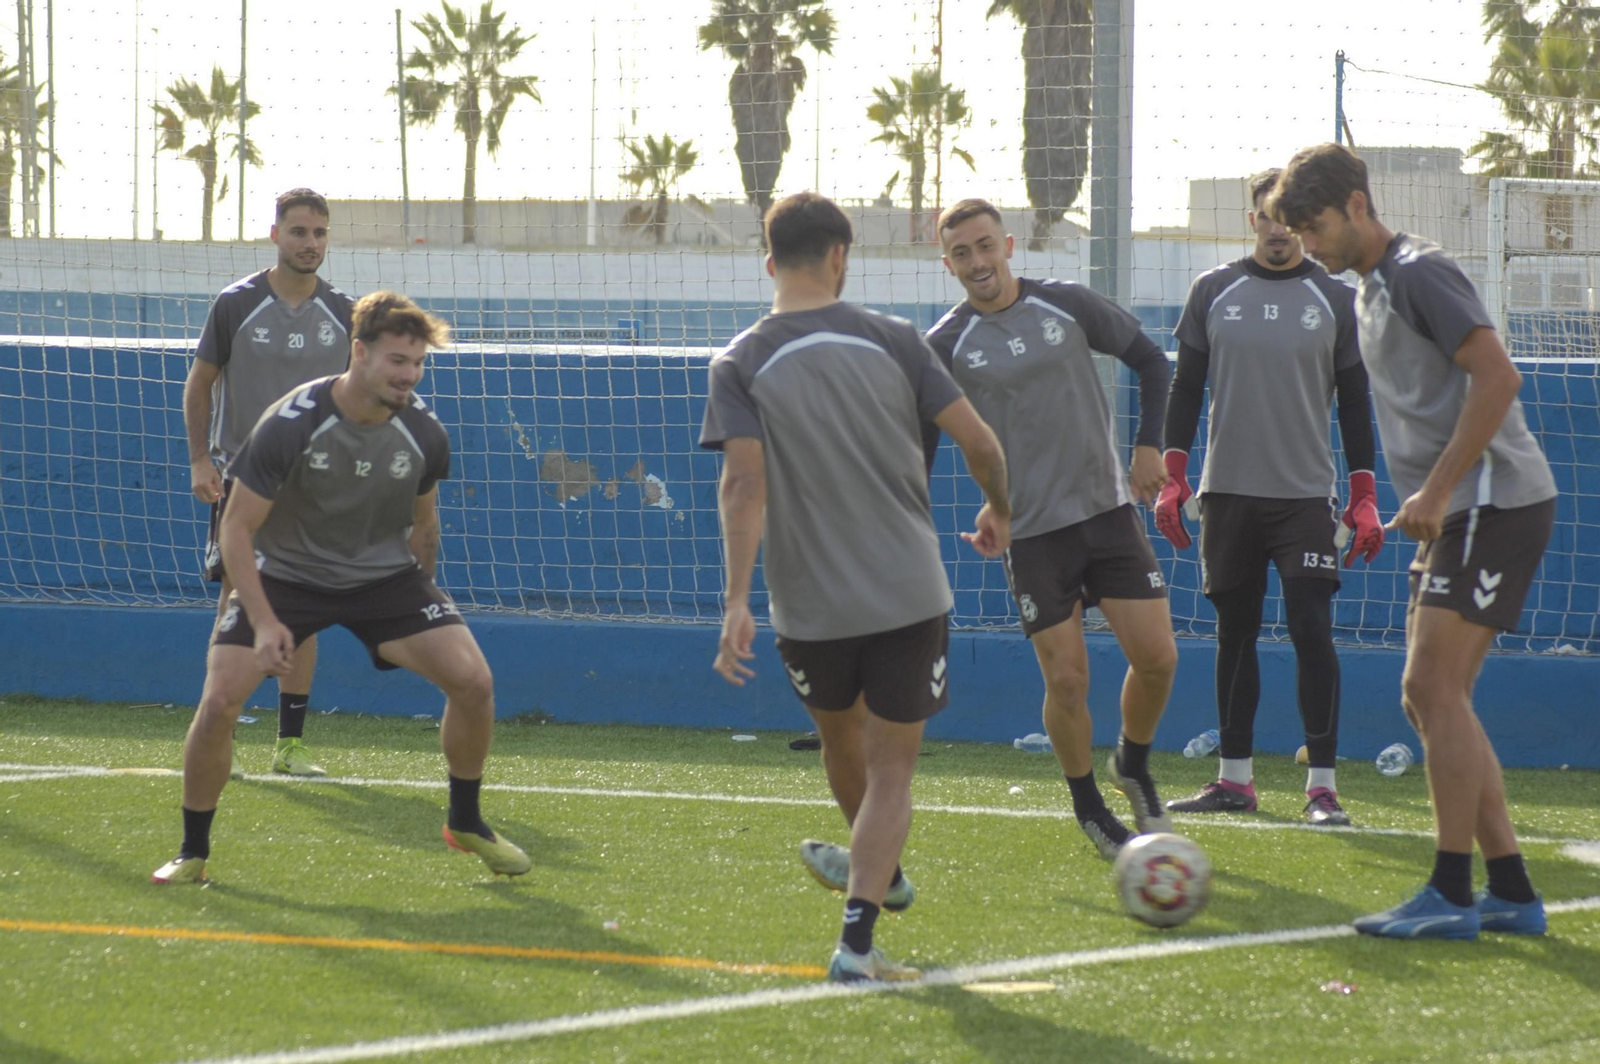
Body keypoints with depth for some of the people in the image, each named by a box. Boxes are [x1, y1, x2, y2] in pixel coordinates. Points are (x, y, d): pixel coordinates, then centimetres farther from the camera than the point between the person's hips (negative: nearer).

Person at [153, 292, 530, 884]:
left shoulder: (423, 433, -12)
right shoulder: (289, 427, -24)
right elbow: (236, 528, -18)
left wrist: (418, 604, 15)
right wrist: (264, 623, -27)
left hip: (385, 573, 3)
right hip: (284, 574, -3)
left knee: (472, 680, -13)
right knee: (220, 699, -20)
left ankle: (466, 823, 11)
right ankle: (192, 851, 1)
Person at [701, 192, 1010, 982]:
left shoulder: (740, 366, -3)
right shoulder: (891, 340, 0)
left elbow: (744, 483, -14)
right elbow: (977, 440, 0)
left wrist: (736, 600, -16)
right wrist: (999, 512, 20)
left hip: (810, 607, 1)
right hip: (910, 591, -1)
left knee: (842, 738, 27)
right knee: (891, 769, 3)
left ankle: (880, 870, 52)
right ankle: (856, 941, -11)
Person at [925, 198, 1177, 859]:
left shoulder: (1067, 307, 0)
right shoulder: (948, 345, -5)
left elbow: (1150, 361, 11)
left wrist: (1149, 446, 2)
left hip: (1107, 508, 2)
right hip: (1030, 530, -2)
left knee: (1156, 657, -3)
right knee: (1067, 679, -5)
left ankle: (1134, 767, 26)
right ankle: (1088, 808, 18)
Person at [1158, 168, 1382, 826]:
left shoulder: (1335, 300, 5)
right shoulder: (1213, 292, 7)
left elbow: (1354, 402, 8)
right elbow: (1186, 387, 10)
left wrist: (1363, 498, 2)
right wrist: (1173, 477, 1)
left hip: (1306, 496, -2)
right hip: (1227, 493, 2)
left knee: (1311, 630, -11)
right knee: (1235, 632, 6)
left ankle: (1322, 785, -9)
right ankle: (1235, 780, 13)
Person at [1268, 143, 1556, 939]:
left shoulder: (1418, 273, -11)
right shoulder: (1369, 291, 19)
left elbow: (1497, 377, -20)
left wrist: (1436, 490, -21)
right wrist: (1424, 502, 19)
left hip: (1495, 503, -10)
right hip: (1455, 514, 10)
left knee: (1434, 689, -13)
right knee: (1429, 701, 8)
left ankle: (1451, 895, -11)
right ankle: (1510, 890, 10)